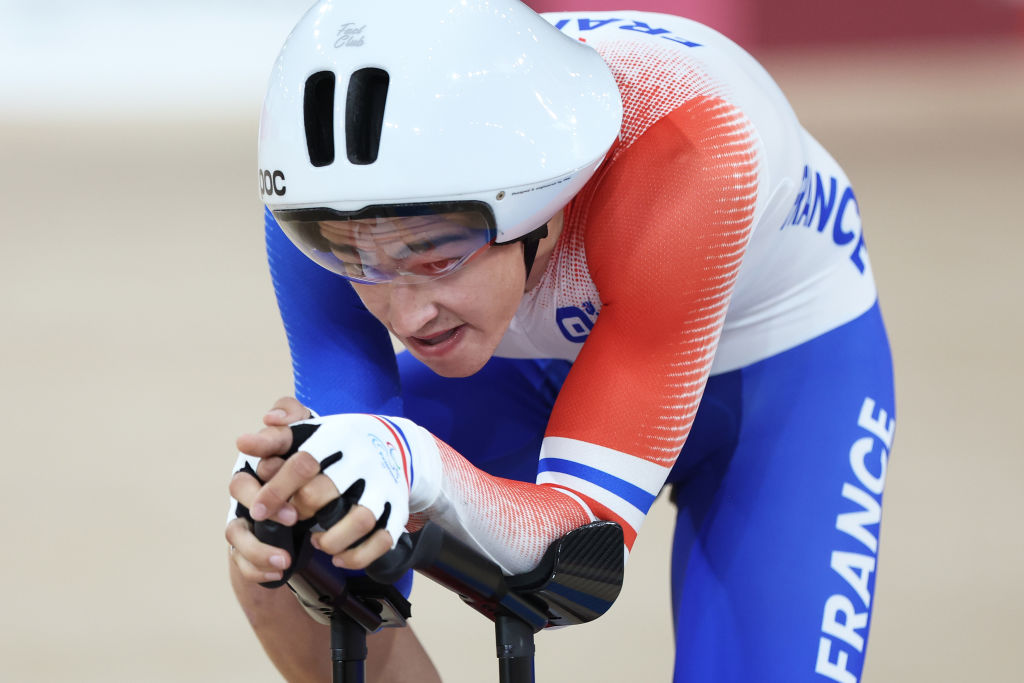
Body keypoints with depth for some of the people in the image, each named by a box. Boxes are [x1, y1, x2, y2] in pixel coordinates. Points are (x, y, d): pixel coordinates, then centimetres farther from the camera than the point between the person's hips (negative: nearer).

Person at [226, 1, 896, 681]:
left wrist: (423, 471, -59)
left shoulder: (677, 157, -42)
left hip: (787, 369, -3)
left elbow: (594, 524, -40)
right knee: (273, 548, -17)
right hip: (549, 366, 3)